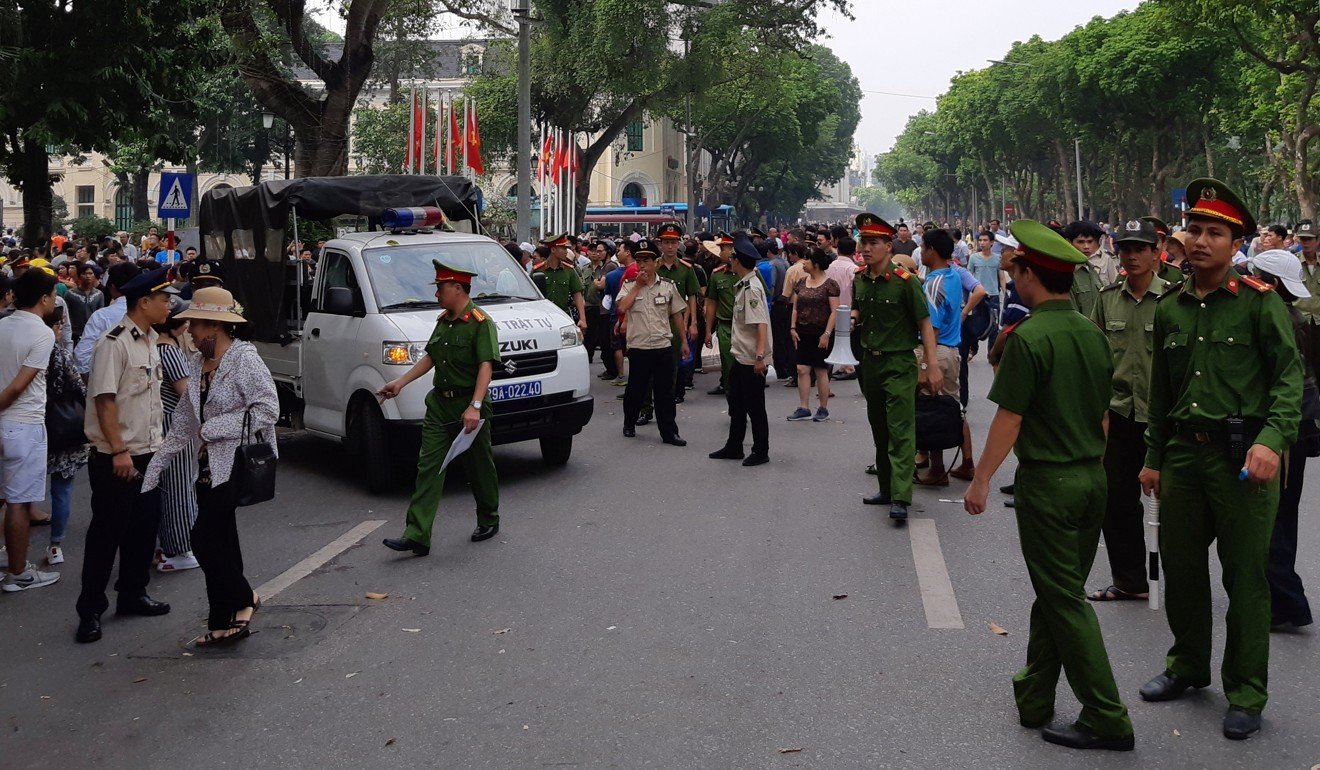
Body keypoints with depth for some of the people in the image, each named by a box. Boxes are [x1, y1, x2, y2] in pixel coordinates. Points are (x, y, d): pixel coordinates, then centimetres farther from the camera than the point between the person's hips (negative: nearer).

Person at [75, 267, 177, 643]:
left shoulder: (149, 340, 11)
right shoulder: (114, 343, -16)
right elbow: (104, 399, -20)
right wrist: (119, 451, -22)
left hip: (148, 453, 8)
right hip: (116, 458, -8)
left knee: (145, 527, 14)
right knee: (107, 533, -1)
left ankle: (133, 594, 28)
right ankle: (90, 610, 9)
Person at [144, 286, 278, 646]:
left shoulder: (244, 359, -11)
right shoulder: (199, 364, 14)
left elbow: (268, 408, -21)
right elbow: (182, 424, 19)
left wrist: (213, 428, -17)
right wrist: (155, 466, 14)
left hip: (237, 466, -8)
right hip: (209, 468, 8)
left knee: (205, 540, -11)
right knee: (220, 546, 10)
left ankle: (244, 599, 7)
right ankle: (224, 623, 18)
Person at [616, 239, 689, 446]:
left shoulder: (668, 286, 6)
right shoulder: (629, 286, 4)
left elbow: (677, 314, 12)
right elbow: (622, 307, -15)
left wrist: (684, 341, 11)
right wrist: (638, 285, -10)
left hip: (663, 346, 1)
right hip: (638, 347, 0)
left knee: (665, 392, 3)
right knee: (636, 389, 9)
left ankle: (669, 432, 8)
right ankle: (629, 424, 30)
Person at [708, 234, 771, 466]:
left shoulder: (752, 288, -19)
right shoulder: (742, 286, 11)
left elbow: (761, 324, -26)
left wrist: (760, 356, -30)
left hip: (751, 359, -10)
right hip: (740, 355, 10)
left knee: (754, 406, 1)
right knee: (736, 403, 18)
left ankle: (761, 452, 11)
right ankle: (734, 447, 29)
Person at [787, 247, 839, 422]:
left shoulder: (830, 284, -7)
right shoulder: (801, 283, 10)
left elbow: (834, 311, -11)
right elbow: (795, 308, 14)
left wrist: (827, 333, -17)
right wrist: (793, 328, 3)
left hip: (821, 334, -5)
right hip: (803, 333, 5)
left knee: (821, 371, 2)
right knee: (802, 369, 0)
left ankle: (823, 409, 13)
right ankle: (804, 408, 4)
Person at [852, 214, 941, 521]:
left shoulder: (905, 281, -14)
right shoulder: (859, 279, 5)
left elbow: (925, 323, -12)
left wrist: (932, 367, -16)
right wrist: (854, 317, -2)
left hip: (899, 365, -7)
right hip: (870, 363, 7)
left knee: (901, 431, -10)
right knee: (879, 429, 14)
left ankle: (901, 498, -12)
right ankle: (886, 489, 25)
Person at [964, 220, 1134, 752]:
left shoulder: (1029, 338, -17)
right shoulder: (1092, 333, 6)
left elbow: (1010, 419, -16)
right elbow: (1103, 411, 13)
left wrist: (981, 479, -7)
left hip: (1047, 482, -8)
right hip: (1092, 477, 8)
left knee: (1064, 599, 1)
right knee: (1056, 591, 16)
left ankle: (1107, 720, 4)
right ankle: (1033, 699, 28)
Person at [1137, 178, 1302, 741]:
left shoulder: (1259, 302, -6)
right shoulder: (1170, 308, 10)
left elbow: (1290, 375, -10)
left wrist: (1272, 439, -24)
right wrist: (1155, 457, 18)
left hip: (1241, 458, -5)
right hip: (1183, 452, 5)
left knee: (1245, 577, 2)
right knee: (1180, 566, 14)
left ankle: (1246, 694, 15)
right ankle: (1188, 666, 34)